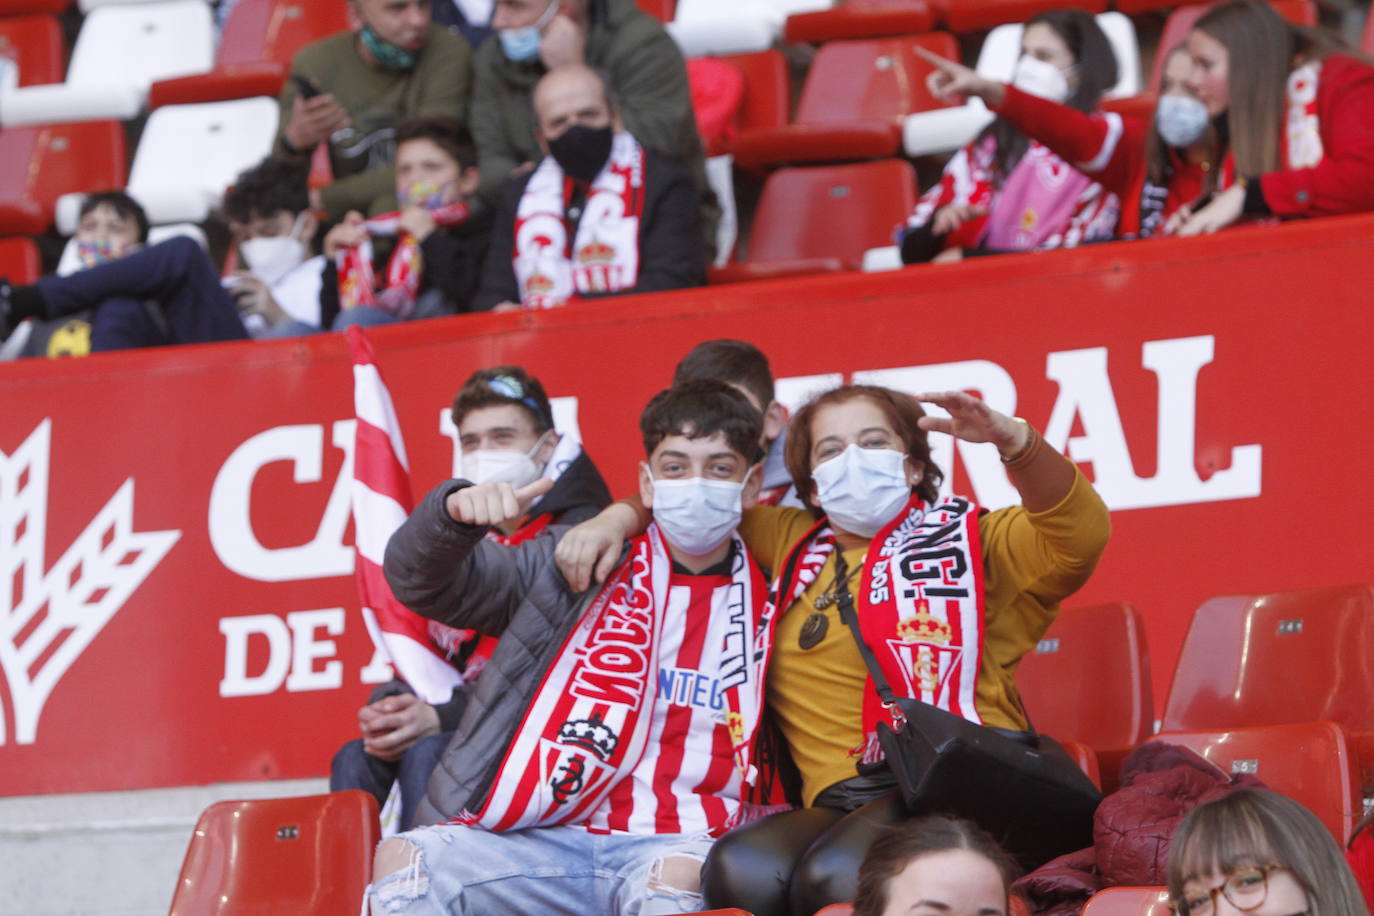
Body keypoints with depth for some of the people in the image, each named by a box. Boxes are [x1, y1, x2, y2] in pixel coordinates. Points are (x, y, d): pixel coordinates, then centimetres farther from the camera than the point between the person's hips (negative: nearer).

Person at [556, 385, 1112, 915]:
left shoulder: (970, 543, 15)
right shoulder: (792, 546, 28)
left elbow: (1079, 537, -3)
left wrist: (1012, 439, -17)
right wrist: (620, 517, 21)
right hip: (838, 803, 4)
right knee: (739, 870, -32)